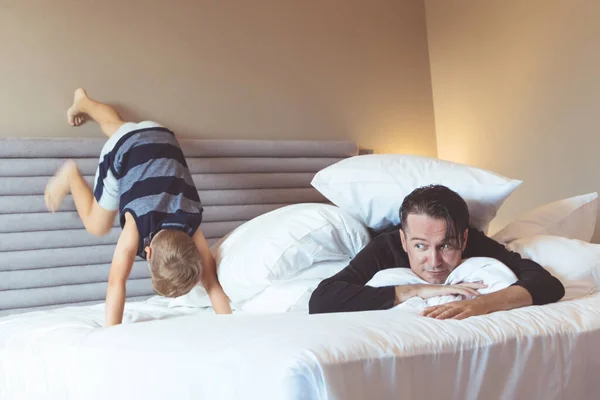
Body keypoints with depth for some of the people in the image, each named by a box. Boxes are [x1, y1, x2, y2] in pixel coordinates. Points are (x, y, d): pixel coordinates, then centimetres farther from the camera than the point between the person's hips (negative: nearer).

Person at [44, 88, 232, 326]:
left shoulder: (191, 230, -33)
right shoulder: (137, 227, -40)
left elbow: (212, 282, -30)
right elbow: (116, 281, -43)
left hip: (160, 139, 3)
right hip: (122, 149, -3)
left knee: (116, 127, 36)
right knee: (96, 226, 10)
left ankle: (84, 102, 63)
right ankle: (71, 175, 31)